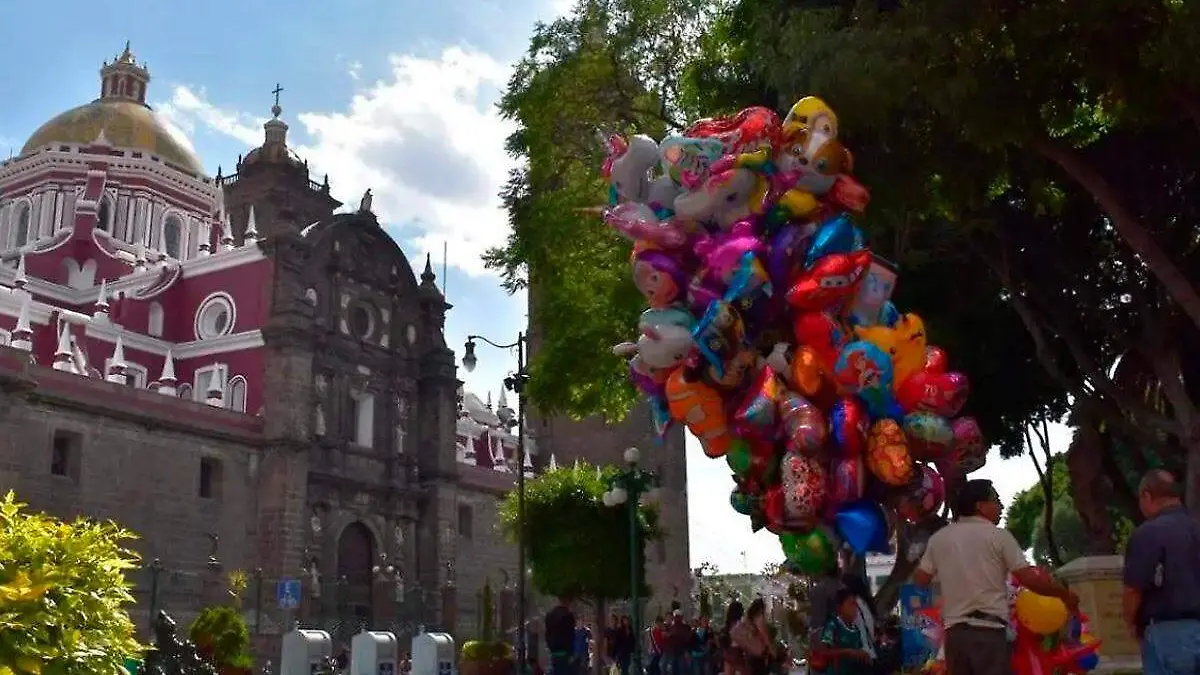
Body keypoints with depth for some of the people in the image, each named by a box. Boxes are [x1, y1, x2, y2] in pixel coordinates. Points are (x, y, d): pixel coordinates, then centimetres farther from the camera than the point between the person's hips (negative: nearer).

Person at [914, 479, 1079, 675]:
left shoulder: (938, 538, 10)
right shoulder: (998, 536, -2)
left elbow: (920, 578, 13)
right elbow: (1029, 578, -6)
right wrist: (1064, 594, 9)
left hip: (954, 630, 5)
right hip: (988, 629, -5)